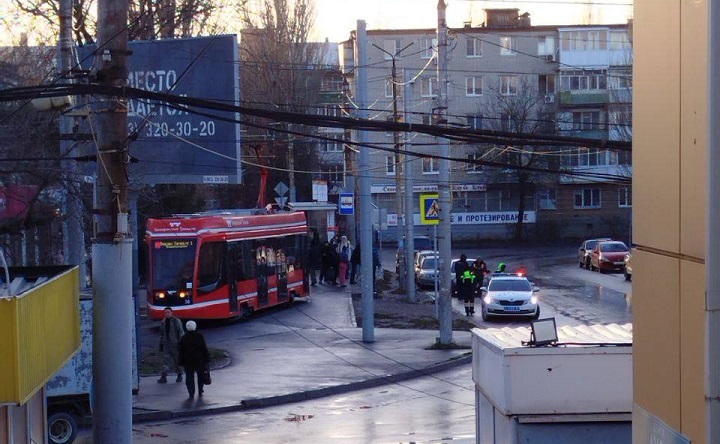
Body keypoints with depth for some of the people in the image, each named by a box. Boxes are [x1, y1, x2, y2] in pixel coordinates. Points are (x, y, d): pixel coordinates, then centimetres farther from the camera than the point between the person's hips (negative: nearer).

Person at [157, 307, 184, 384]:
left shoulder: (177, 321, -6)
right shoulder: (163, 322, 9)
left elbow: (181, 333, -6)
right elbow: (162, 334, 16)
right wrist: (161, 344, 12)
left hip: (175, 345, -4)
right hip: (166, 345, 4)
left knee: (176, 360, 6)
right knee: (165, 360, -1)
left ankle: (179, 375, 22)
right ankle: (163, 377, -3)